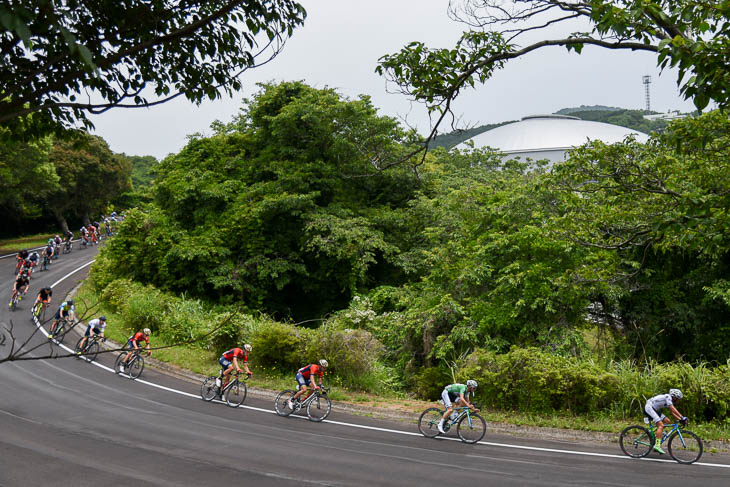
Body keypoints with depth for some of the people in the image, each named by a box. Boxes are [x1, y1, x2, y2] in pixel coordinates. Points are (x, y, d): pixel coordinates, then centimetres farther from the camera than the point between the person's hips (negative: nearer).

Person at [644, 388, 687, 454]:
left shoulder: (670, 400, 13)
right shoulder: (668, 397, -15)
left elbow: (672, 412, 12)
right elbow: (673, 409, -24)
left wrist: (680, 419, 0)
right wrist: (682, 417, -28)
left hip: (654, 410, 10)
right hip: (649, 408, -10)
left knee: (668, 421, 5)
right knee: (661, 425, -20)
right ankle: (657, 445, -26)